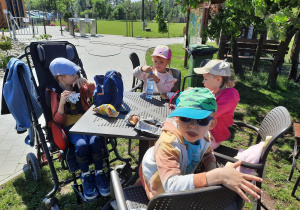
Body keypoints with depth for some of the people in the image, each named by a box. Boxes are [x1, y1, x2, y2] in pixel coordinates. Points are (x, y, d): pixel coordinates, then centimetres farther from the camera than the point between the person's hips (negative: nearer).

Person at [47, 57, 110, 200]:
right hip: (71, 128, -2)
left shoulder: (79, 86, 8)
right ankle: (86, 175, -5)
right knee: (82, 145, -32)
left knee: (95, 141, -29)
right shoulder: (55, 93, 0)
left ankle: (99, 172, -6)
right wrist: (61, 102, -22)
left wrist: (87, 82, -5)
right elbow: (58, 121, -4)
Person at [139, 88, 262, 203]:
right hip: (161, 191, -5)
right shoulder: (168, 143, -39)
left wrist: (211, 169, -15)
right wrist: (218, 176, -54)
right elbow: (172, 185, -50)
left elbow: (207, 153, 7)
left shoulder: (203, 135, -16)